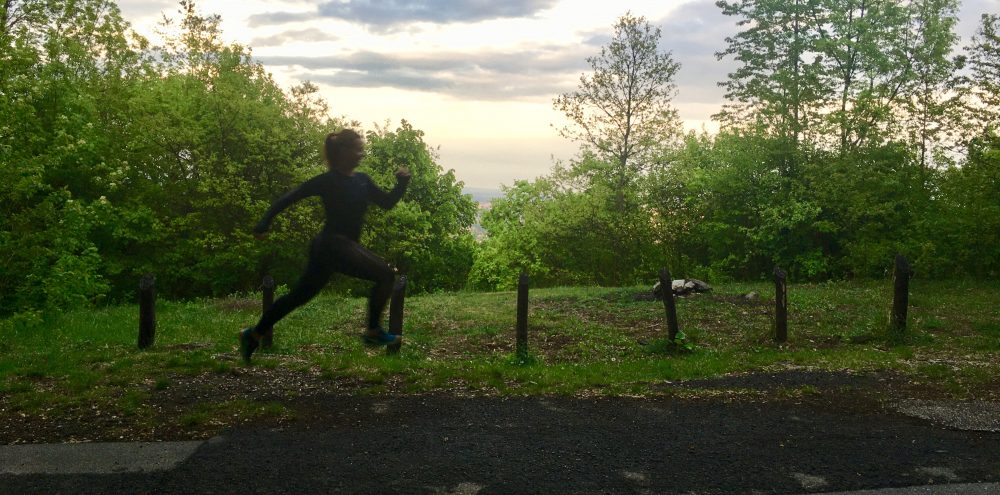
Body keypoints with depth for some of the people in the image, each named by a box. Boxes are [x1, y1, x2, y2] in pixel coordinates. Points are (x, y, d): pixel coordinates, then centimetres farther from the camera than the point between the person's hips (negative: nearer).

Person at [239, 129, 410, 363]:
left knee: (299, 295, 16)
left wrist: (402, 183, -4)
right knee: (385, 274, -14)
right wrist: (264, 224, -17)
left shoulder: (362, 180, 10)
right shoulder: (328, 180, -12)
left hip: (345, 245, 9)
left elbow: (387, 202, 12)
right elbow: (289, 198, -11)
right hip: (332, 245, -9)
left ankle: (253, 334, 27)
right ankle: (374, 332, -6)